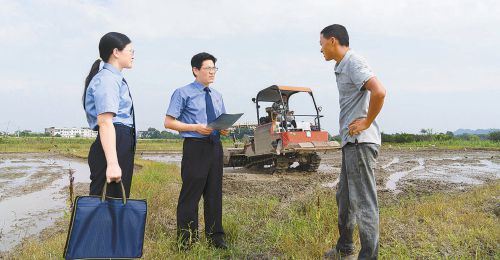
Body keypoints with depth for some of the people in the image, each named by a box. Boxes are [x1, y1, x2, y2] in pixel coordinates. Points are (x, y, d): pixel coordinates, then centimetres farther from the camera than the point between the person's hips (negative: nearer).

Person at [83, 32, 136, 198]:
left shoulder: (115, 79, 19)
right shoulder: (107, 79, -10)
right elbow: (105, 121, -22)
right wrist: (112, 163, -30)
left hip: (122, 146, 10)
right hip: (112, 145, -10)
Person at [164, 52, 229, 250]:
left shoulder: (217, 95, 17)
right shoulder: (183, 93, -3)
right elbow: (169, 122, -7)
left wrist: (225, 129, -2)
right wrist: (196, 127, -17)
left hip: (215, 146, 6)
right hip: (195, 146, -6)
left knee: (214, 192, 11)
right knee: (191, 193, -2)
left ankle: (215, 237, 21)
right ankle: (186, 240, 10)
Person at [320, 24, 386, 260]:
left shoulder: (353, 63, -13)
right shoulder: (342, 66, 17)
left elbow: (379, 92, -27)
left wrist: (367, 122, -17)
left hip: (360, 142, -11)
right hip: (351, 142, 11)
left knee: (364, 201, -5)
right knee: (344, 198, 19)